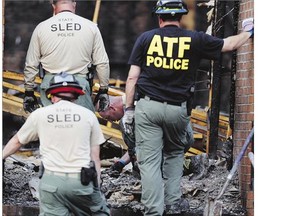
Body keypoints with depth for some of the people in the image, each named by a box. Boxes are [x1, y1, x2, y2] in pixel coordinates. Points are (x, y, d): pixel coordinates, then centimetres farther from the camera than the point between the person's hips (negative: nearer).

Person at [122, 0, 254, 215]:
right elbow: (229, 44, 16)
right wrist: (249, 32, 35)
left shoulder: (146, 38, 2)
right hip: (177, 109, 1)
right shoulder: (195, 40, 2)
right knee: (175, 154, 23)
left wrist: (129, 109, 6)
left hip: (148, 107, -1)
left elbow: (132, 77, 0)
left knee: (149, 161, -2)